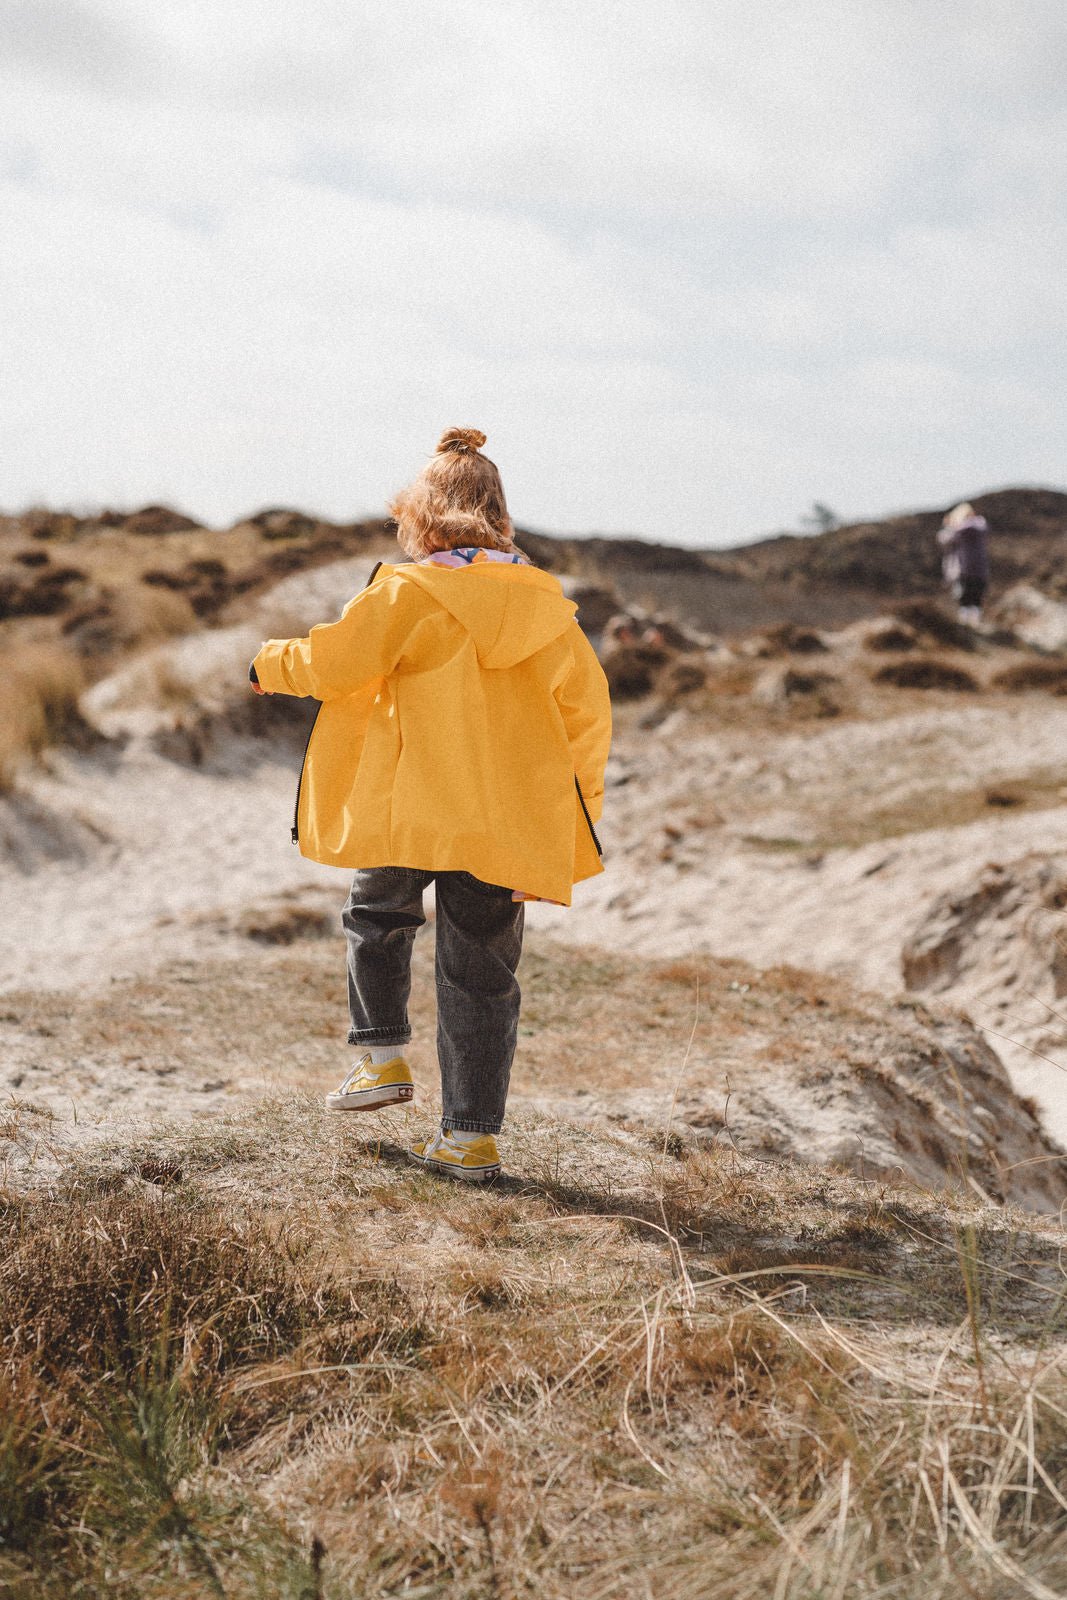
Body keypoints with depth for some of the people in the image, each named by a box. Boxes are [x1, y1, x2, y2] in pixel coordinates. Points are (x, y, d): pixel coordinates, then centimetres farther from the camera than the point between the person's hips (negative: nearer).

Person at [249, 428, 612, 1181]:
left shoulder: (408, 592, -7)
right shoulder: (547, 604, 6)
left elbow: (334, 660, -6)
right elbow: (588, 711, 8)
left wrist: (271, 664, 16)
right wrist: (574, 816, 15)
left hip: (412, 809, -3)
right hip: (508, 828, 3)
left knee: (379, 913, 26)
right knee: (481, 974, 10)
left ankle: (384, 1056, 18)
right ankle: (473, 1134, 13)